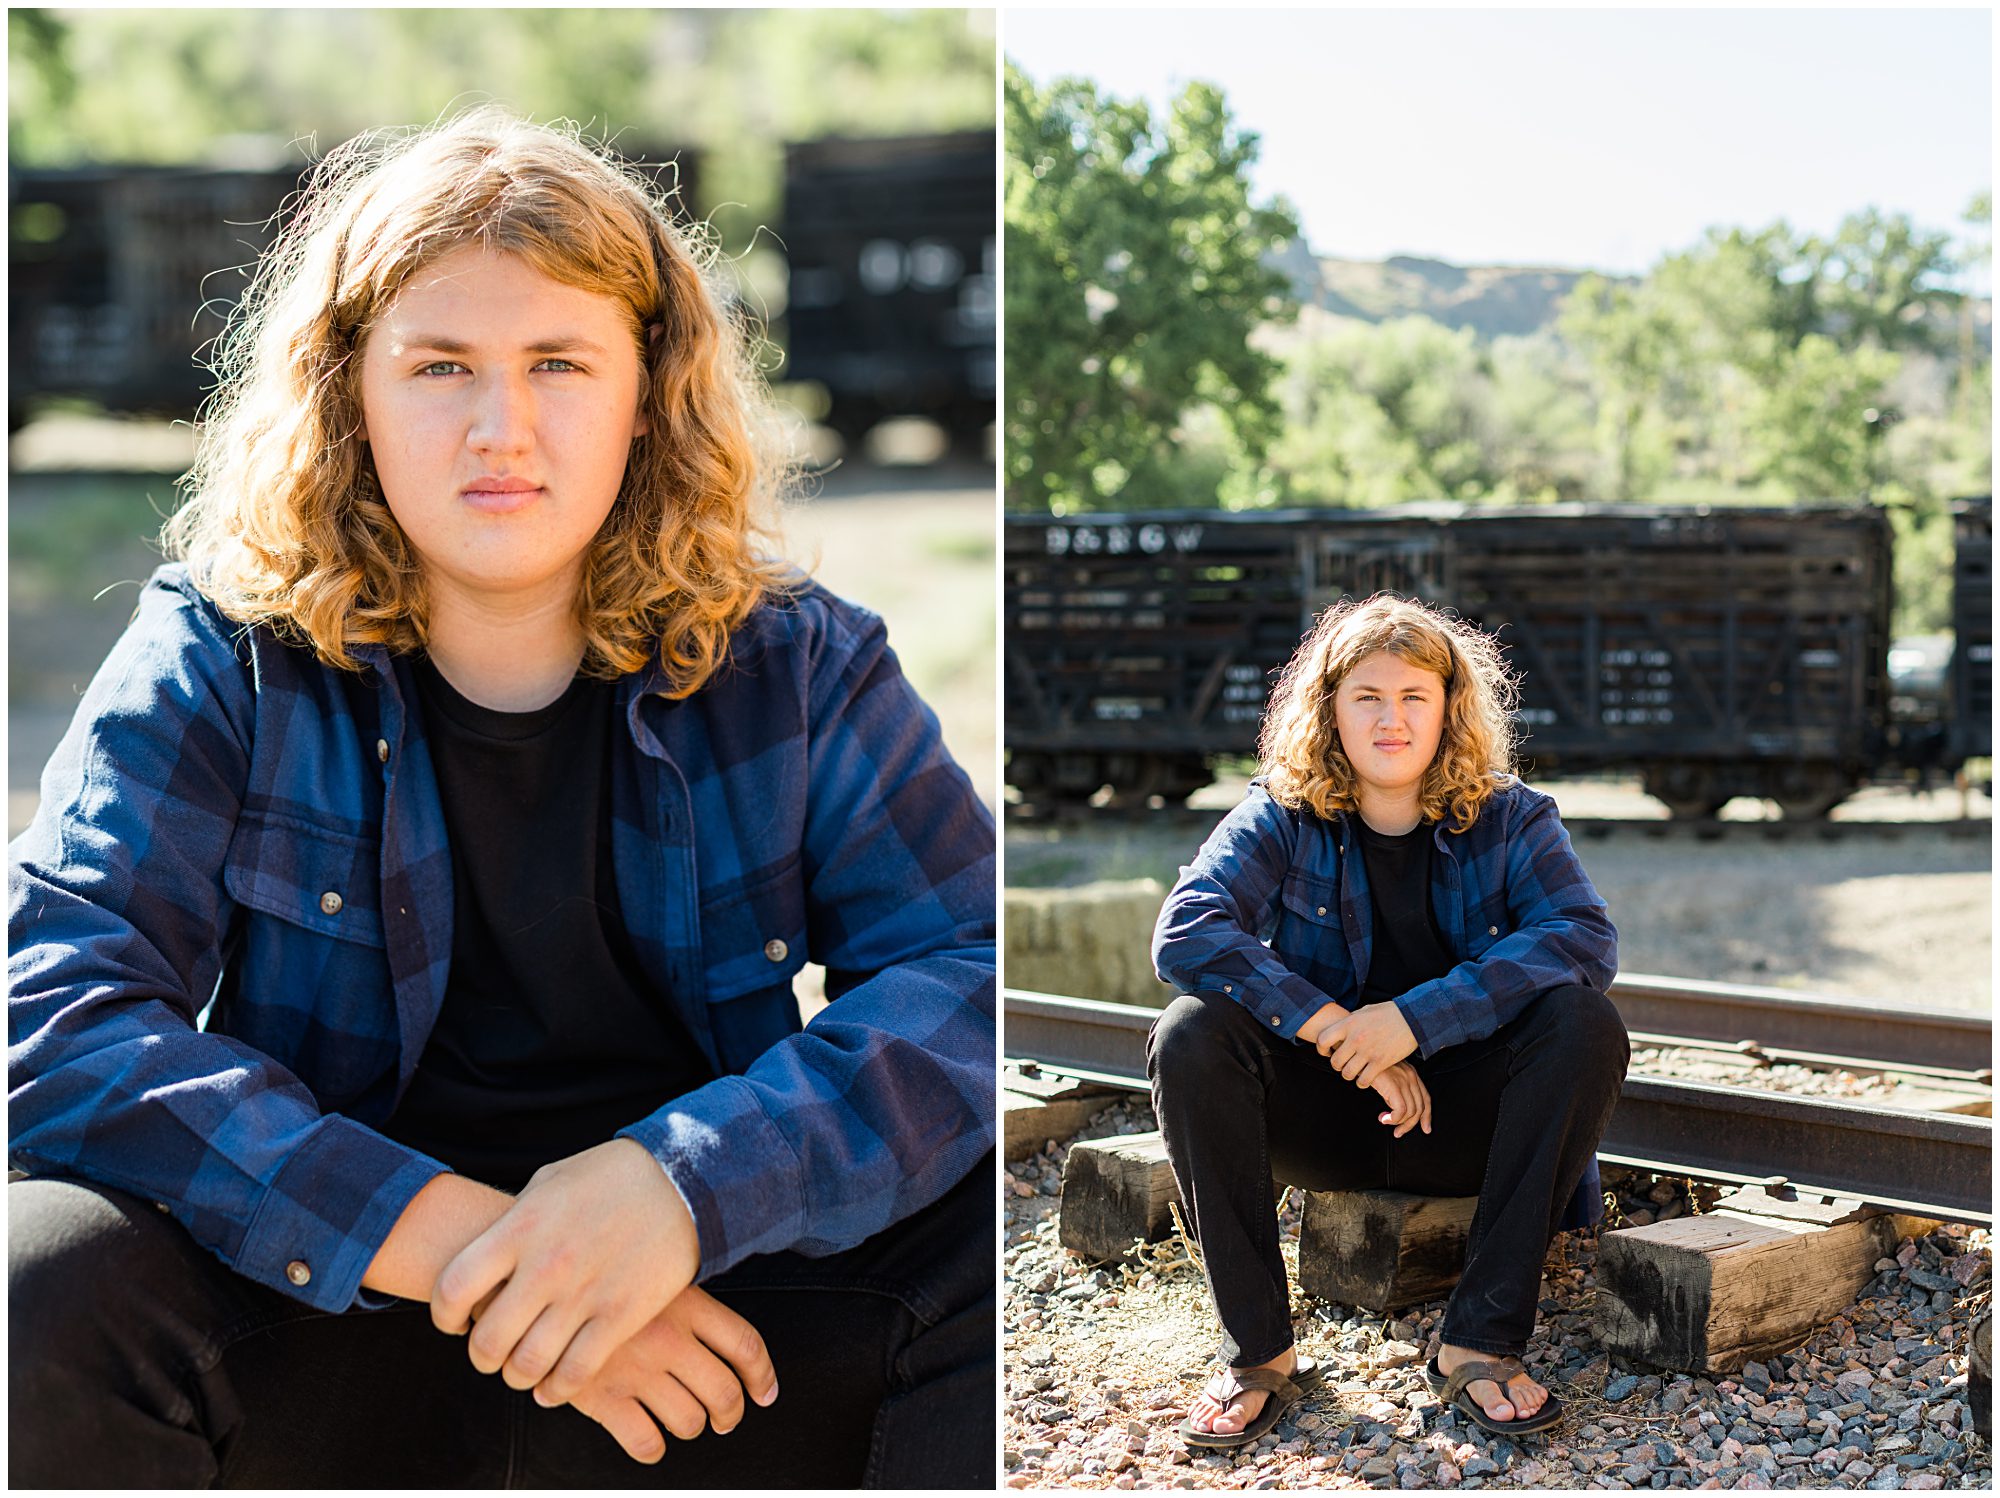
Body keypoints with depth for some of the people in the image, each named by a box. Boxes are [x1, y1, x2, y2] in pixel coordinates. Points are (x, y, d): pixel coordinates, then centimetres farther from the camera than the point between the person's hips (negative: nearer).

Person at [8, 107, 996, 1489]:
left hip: (706, 1321, 1)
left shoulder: (794, 666, 2)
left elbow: (976, 973, -8)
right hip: (331, 1310, -1)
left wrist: (688, 1181, -26)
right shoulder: (222, 661, -1)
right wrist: (446, 1236, -25)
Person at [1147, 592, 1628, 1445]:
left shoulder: (1510, 820, -3)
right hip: (1326, 1118, 0)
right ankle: (1258, 1353, -20)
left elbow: (1585, 936, -21)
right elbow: (1185, 933, -20)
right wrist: (1338, 1031, -28)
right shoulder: (1281, 817, -4)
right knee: (1191, 1036, -26)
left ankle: (1481, 1343, -24)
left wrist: (1417, 1018, -30)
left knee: (1584, 1024, -28)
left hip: (1466, 1118, 0)